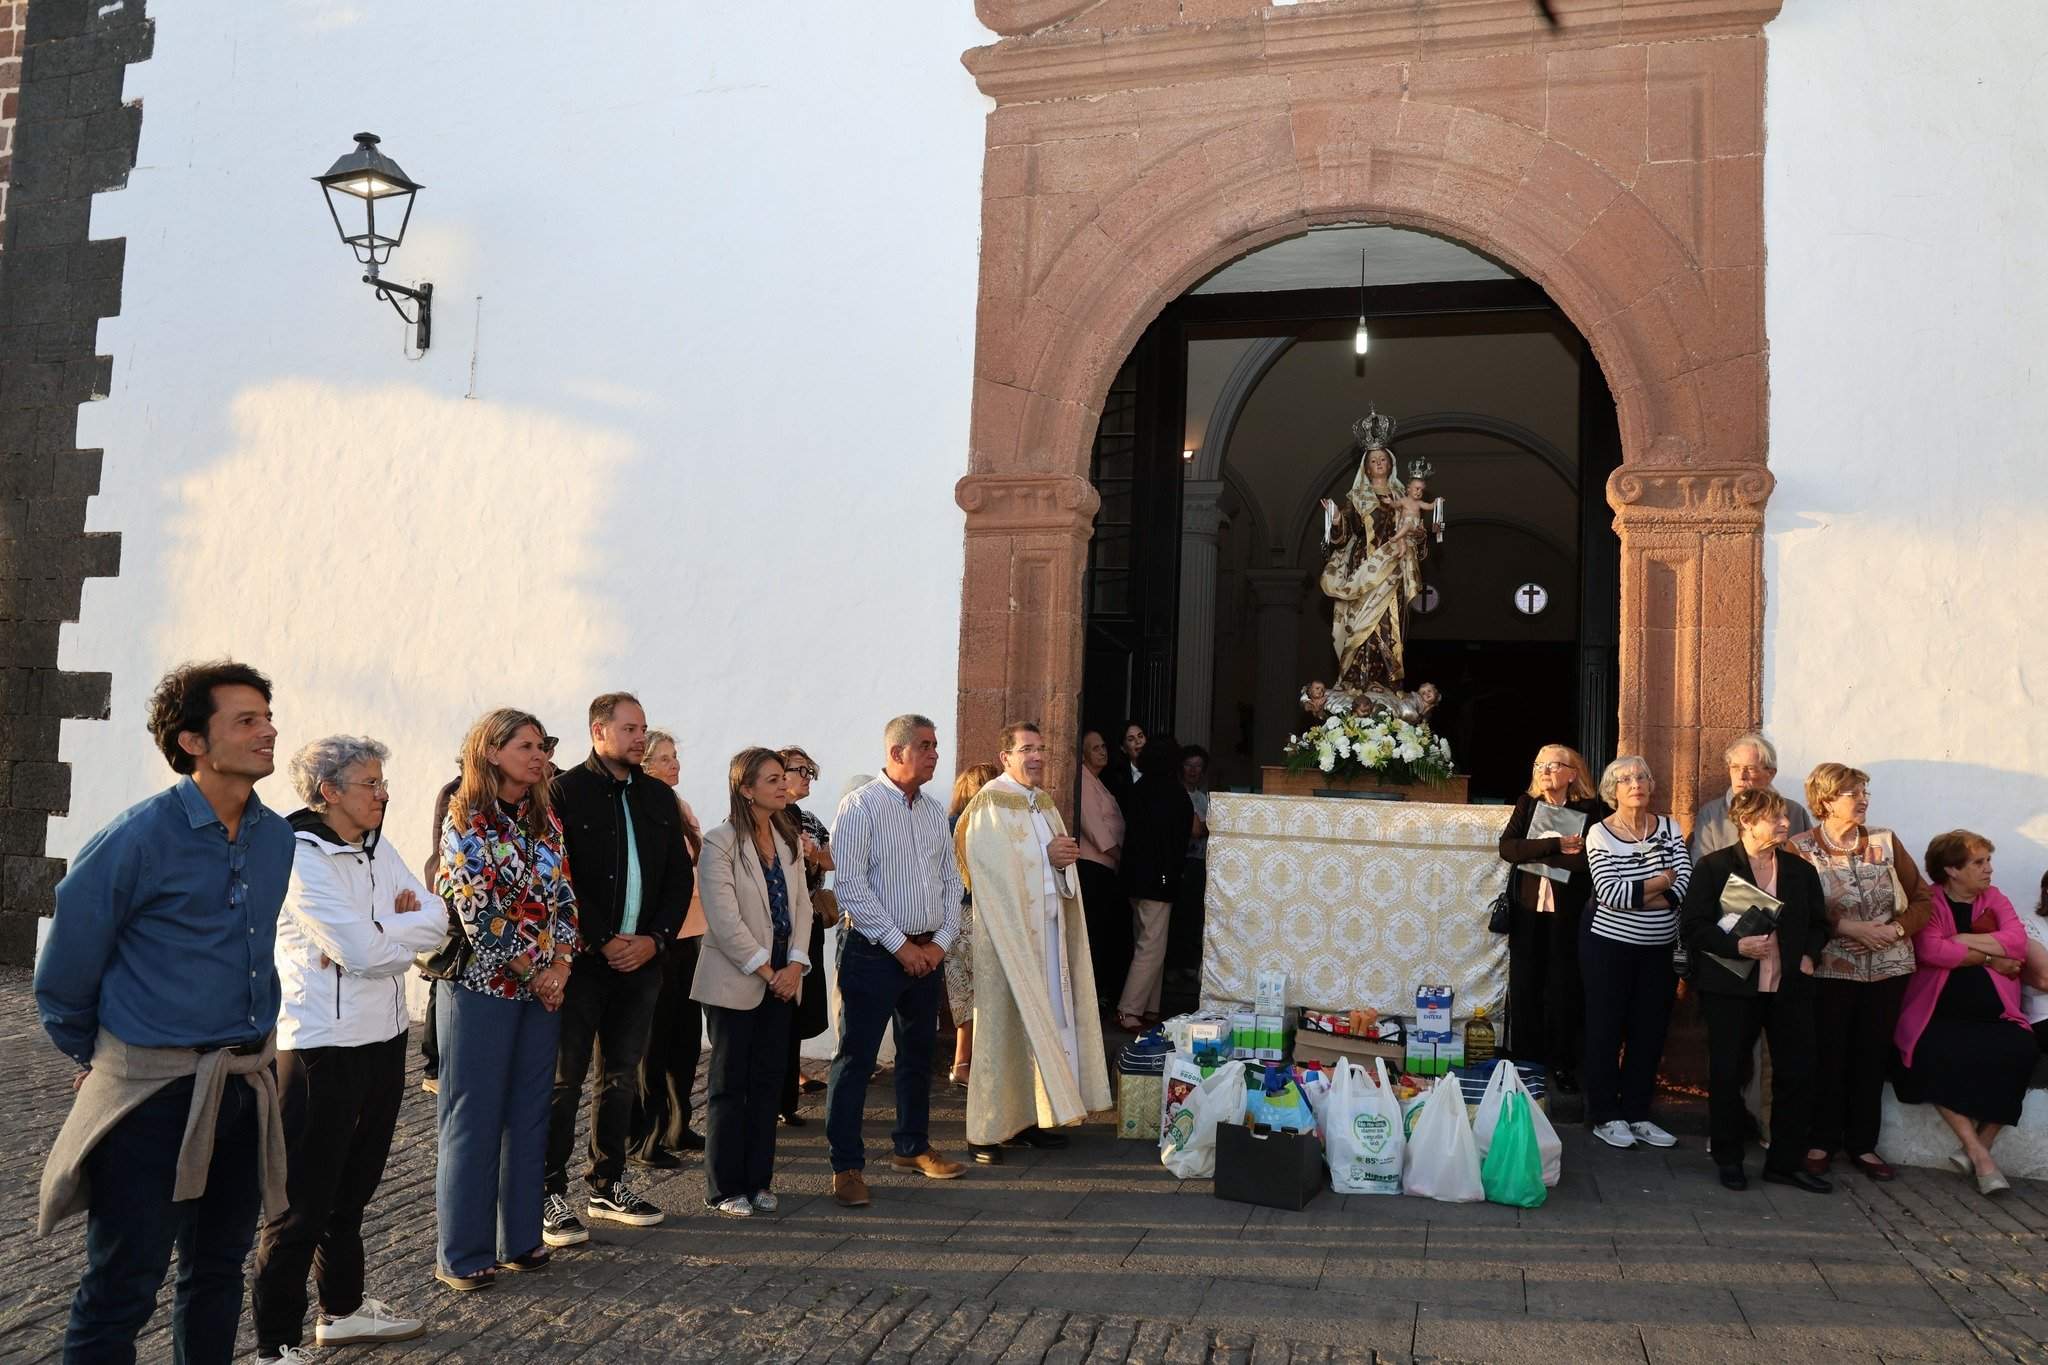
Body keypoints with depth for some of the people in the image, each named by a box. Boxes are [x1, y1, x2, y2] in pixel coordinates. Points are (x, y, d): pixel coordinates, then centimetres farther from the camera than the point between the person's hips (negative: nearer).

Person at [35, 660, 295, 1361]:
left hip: (246, 1085, 6)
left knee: (217, 1271, 18)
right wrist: (95, 1057, 8)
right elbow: (63, 974, -4)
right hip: (153, 1089, -5)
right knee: (122, 1288, 5)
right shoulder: (136, 840, -15)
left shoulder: (277, 838, 2)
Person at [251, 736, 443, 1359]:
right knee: (303, 1202, 2)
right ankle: (276, 1341, 14)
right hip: (322, 1047, -8)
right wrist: (405, 926, -4)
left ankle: (343, 1307, 35)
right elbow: (362, 950, -22)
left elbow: (435, 924, 4)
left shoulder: (377, 850, 8)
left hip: (384, 1038, 8)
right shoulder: (302, 856, -15)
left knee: (352, 1188, 20)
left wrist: (380, 933, -13)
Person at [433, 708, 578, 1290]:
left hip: (544, 985, 6)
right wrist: (534, 971, -11)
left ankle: (519, 1237, 22)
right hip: (483, 985, -6)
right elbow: (478, 913, -15)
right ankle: (462, 1253, 12)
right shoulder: (465, 822, -9)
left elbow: (564, 896, 7)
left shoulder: (547, 820, 9)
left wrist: (561, 964, -6)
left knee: (529, 1112, 10)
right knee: (474, 1117, 2)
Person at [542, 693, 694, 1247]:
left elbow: (680, 875, 11)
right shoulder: (565, 792, -5)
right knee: (564, 1079, 1)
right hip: (580, 958, -5)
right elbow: (557, 879, -11)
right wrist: (601, 941, -14)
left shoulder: (659, 798, 11)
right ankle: (551, 1193, 10)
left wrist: (656, 938, -2)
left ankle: (608, 1185, 24)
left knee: (621, 1077, 13)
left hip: (641, 957, 5)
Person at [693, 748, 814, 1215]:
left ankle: (757, 1180, 20)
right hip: (734, 981, -6)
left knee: (768, 1081, 10)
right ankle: (724, 1187, 13)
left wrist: (795, 965, -6)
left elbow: (801, 904, 7)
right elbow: (724, 920, -16)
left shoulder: (790, 838, 9)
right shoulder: (720, 843, -12)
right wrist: (766, 971, -14)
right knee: (730, 1084, 3)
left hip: (782, 979, 6)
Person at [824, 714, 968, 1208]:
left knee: (918, 1054, 16)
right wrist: (901, 946, -15)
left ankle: (912, 1146, 31)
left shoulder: (935, 811, 11)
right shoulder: (861, 806, -9)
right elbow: (850, 885, -15)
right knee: (856, 1058, -2)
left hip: (928, 954, 7)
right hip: (874, 952, -7)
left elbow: (951, 881, 14)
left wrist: (940, 942, 0)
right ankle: (846, 1166, 5)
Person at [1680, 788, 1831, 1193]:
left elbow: (1819, 924, 18)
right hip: (1733, 988, -4)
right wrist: (1737, 946, -19)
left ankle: (1785, 1162, 19)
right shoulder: (1714, 867, -4)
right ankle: (1728, 1159, 18)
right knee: (1727, 1074, 3)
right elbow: (1692, 924, -7)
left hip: (1789, 988, 4)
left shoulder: (1800, 871, 10)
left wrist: (1809, 955, 0)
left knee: (1796, 1074, 5)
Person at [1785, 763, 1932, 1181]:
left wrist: (1896, 929, -9)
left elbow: (1923, 899, 6)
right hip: (1831, 969, -3)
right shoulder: (1800, 848, -7)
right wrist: (1847, 926, -18)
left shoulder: (1885, 842, 3)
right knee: (1828, 1057, 2)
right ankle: (1821, 1141, 17)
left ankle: (1862, 1143, 23)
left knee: (1872, 1057, 10)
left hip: (1888, 968, 3)